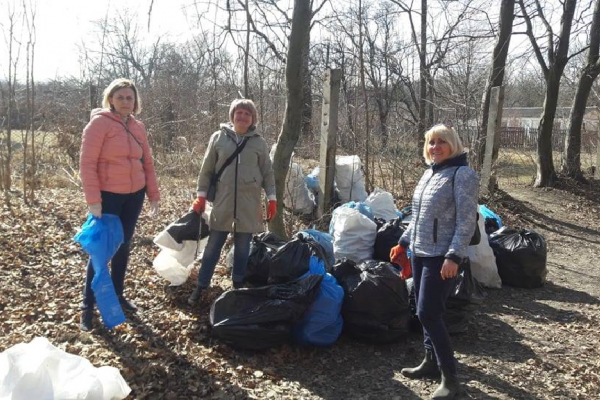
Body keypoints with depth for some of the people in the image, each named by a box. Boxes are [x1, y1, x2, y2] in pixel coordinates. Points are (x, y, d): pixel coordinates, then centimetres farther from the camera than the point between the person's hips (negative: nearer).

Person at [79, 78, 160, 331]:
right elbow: (87, 163, -15)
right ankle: (88, 306, 9)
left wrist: (153, 195, 9)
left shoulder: (138, 127, 8)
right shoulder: (99, 122, -10)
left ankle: (117, 294, 28)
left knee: (123, 245, 14)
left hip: (134, 195, 6)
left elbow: (147, 163, 13)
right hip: (108, 195, -6)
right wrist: (93, 200, -19)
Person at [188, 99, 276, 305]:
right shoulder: (218, 137, 2)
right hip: (222, 203, 0)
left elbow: (267, 173, 8)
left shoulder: (259, 142, 3)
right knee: (213, 247, 5)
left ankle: (238, 286, 25)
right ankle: (200, 287, 16)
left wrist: (272, 198, 3)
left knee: (242, 249, 10)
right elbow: (207, 169, 6)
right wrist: (201, 195, 4)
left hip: (249, 205, 0)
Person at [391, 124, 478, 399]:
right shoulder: (430, 172, 13)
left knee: (428, 314, -10)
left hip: (442, 257, -8)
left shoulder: (463, 175, -12)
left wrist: (453, 257, -24)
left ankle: (449, 378, 1)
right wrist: (403, 243, 21)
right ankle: (432, 363, 29)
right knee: (425, 312, 14)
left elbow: (466, 221, -18)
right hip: (420, 253, 8)